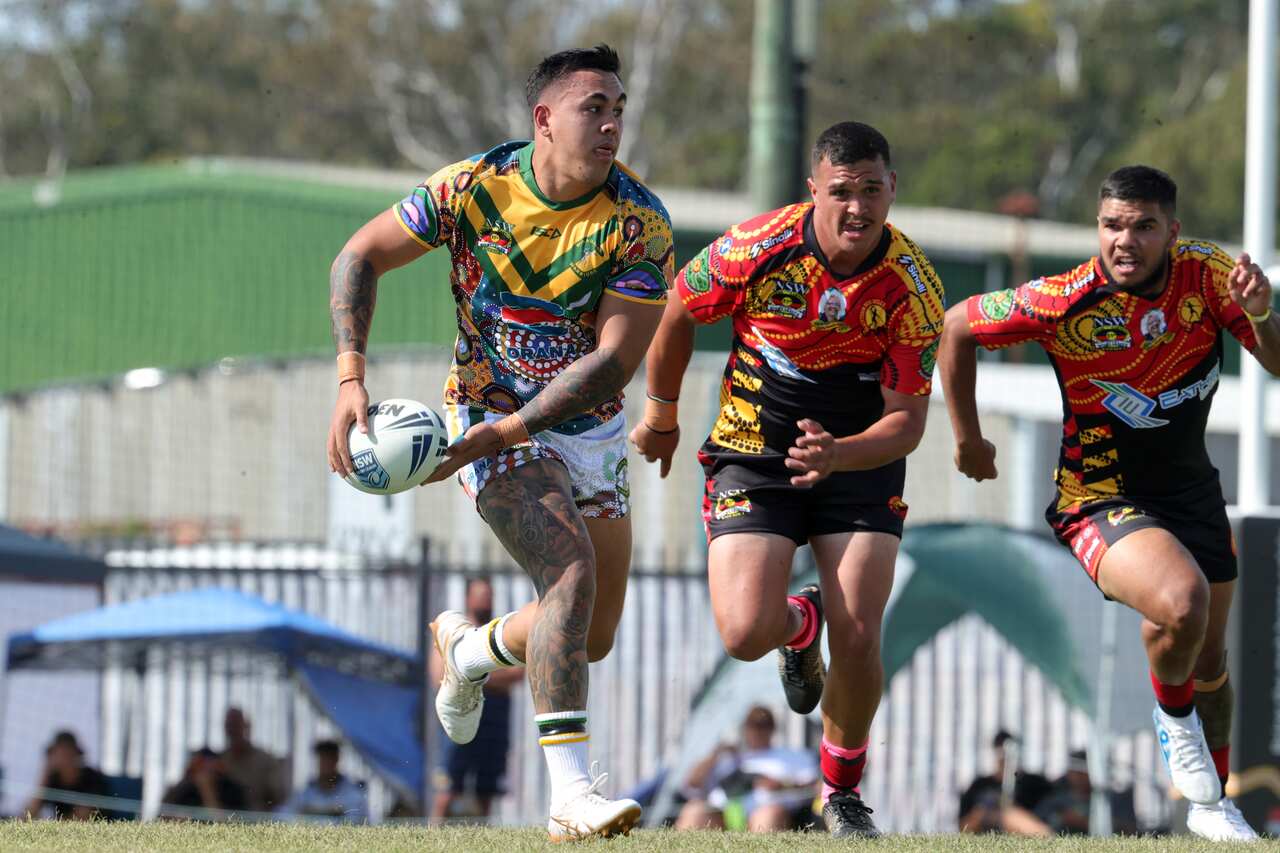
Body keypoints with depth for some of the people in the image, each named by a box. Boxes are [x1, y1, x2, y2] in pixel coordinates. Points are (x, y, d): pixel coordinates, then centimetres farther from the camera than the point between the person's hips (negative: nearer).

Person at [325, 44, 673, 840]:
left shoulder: (640, 223, -17)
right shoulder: (472, 189, -16)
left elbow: (614, 360, -22)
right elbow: (361, 257, -5)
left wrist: (501, 433, -29)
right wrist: (351, 379, -18)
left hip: (591, 428, 3)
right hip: (492, 419, -3)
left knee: (593, 637, 9)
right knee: (571, 572, -26)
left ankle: (470, 647, 43)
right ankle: (571, 792, -31)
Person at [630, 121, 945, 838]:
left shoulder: (912, 287, -18)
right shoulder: (757, 248, -19)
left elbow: (907, 421, -15)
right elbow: (679, 315, 1)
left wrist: (839, 453, -34)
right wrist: (662, 414, 15)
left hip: (860, 459, 0)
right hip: (754, 453, 0)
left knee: (859, 641, -13)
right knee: (747, 632, -17)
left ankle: (844, 793, 14)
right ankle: (799, 624, 24)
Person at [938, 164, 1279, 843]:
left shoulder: (1205, 273, -12)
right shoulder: (1062, 302, -20)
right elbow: (958, 328, -4)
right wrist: (968, 438, 3)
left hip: (1191, 487, 5)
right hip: (1100, 498, -5)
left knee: (1211, 662, 15)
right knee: (1180, 601, -32)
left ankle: (1210, 806, 40)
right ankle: (1173, 713, 1)